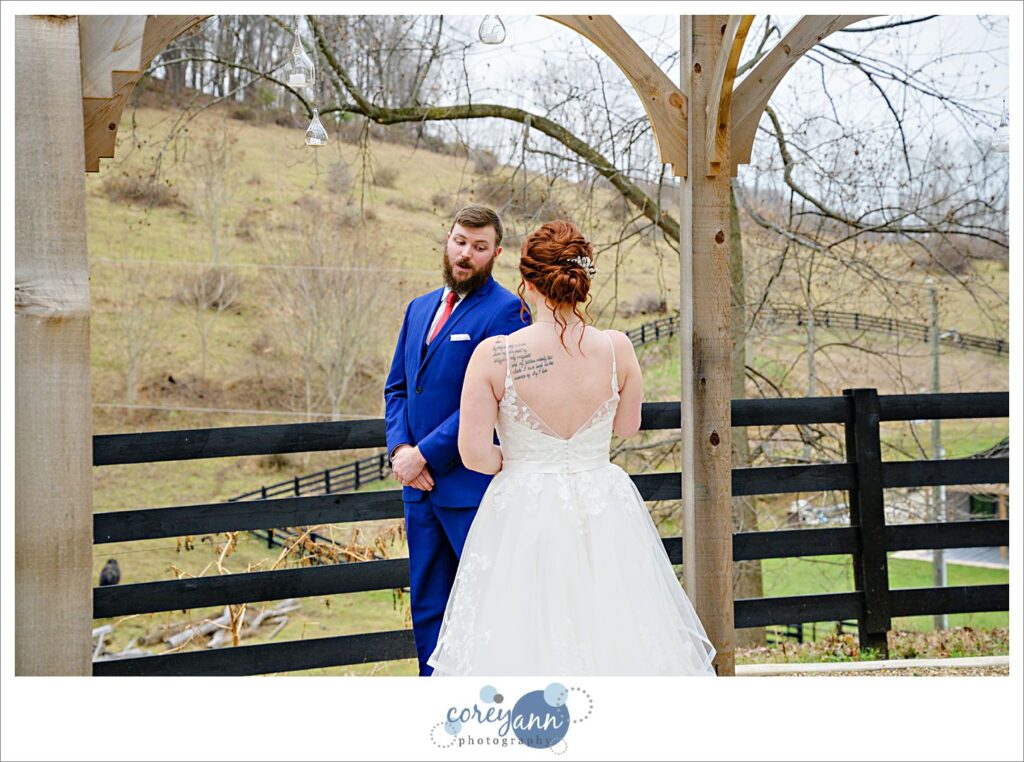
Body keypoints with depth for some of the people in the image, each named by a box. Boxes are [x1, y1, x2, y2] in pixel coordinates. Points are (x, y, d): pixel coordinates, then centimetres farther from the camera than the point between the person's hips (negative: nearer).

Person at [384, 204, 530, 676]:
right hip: (420, 486, 8)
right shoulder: (419, 309, 15)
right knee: (427, 608, 13)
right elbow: (396, 387, 16)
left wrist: (426, 455, -15)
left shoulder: (505, 311, -9)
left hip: (474, 485, -8)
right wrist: (399, 448, -2)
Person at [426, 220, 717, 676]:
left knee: (522, 642, 6)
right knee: (615, 638, 12)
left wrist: (519, 464, 7)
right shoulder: (616, 349, -7)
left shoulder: (494, 355, -13)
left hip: (522, 514, -2)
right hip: (604, 514, 2)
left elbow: (474, 453, -11)